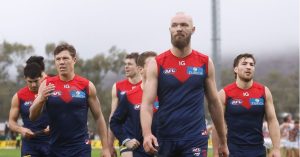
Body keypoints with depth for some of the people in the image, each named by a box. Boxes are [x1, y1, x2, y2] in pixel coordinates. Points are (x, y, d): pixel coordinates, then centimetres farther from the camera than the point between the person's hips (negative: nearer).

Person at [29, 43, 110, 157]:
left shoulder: (87, 86, 0)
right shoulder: (47, 85, 2)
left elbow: (98, 117, 6)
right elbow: (32, 116, -1)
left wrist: (105, 147, 2)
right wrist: (41, 99, -21)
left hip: (81, 148, -2)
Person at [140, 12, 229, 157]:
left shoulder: (205, 63, 4)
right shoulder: (156, 64, 0)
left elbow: (214, 103, 11)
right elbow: (147, 104, -8)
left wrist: (223, 141, 14)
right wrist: (147, 134, -26)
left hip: (196, 138, -1)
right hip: (165, 138, 1)